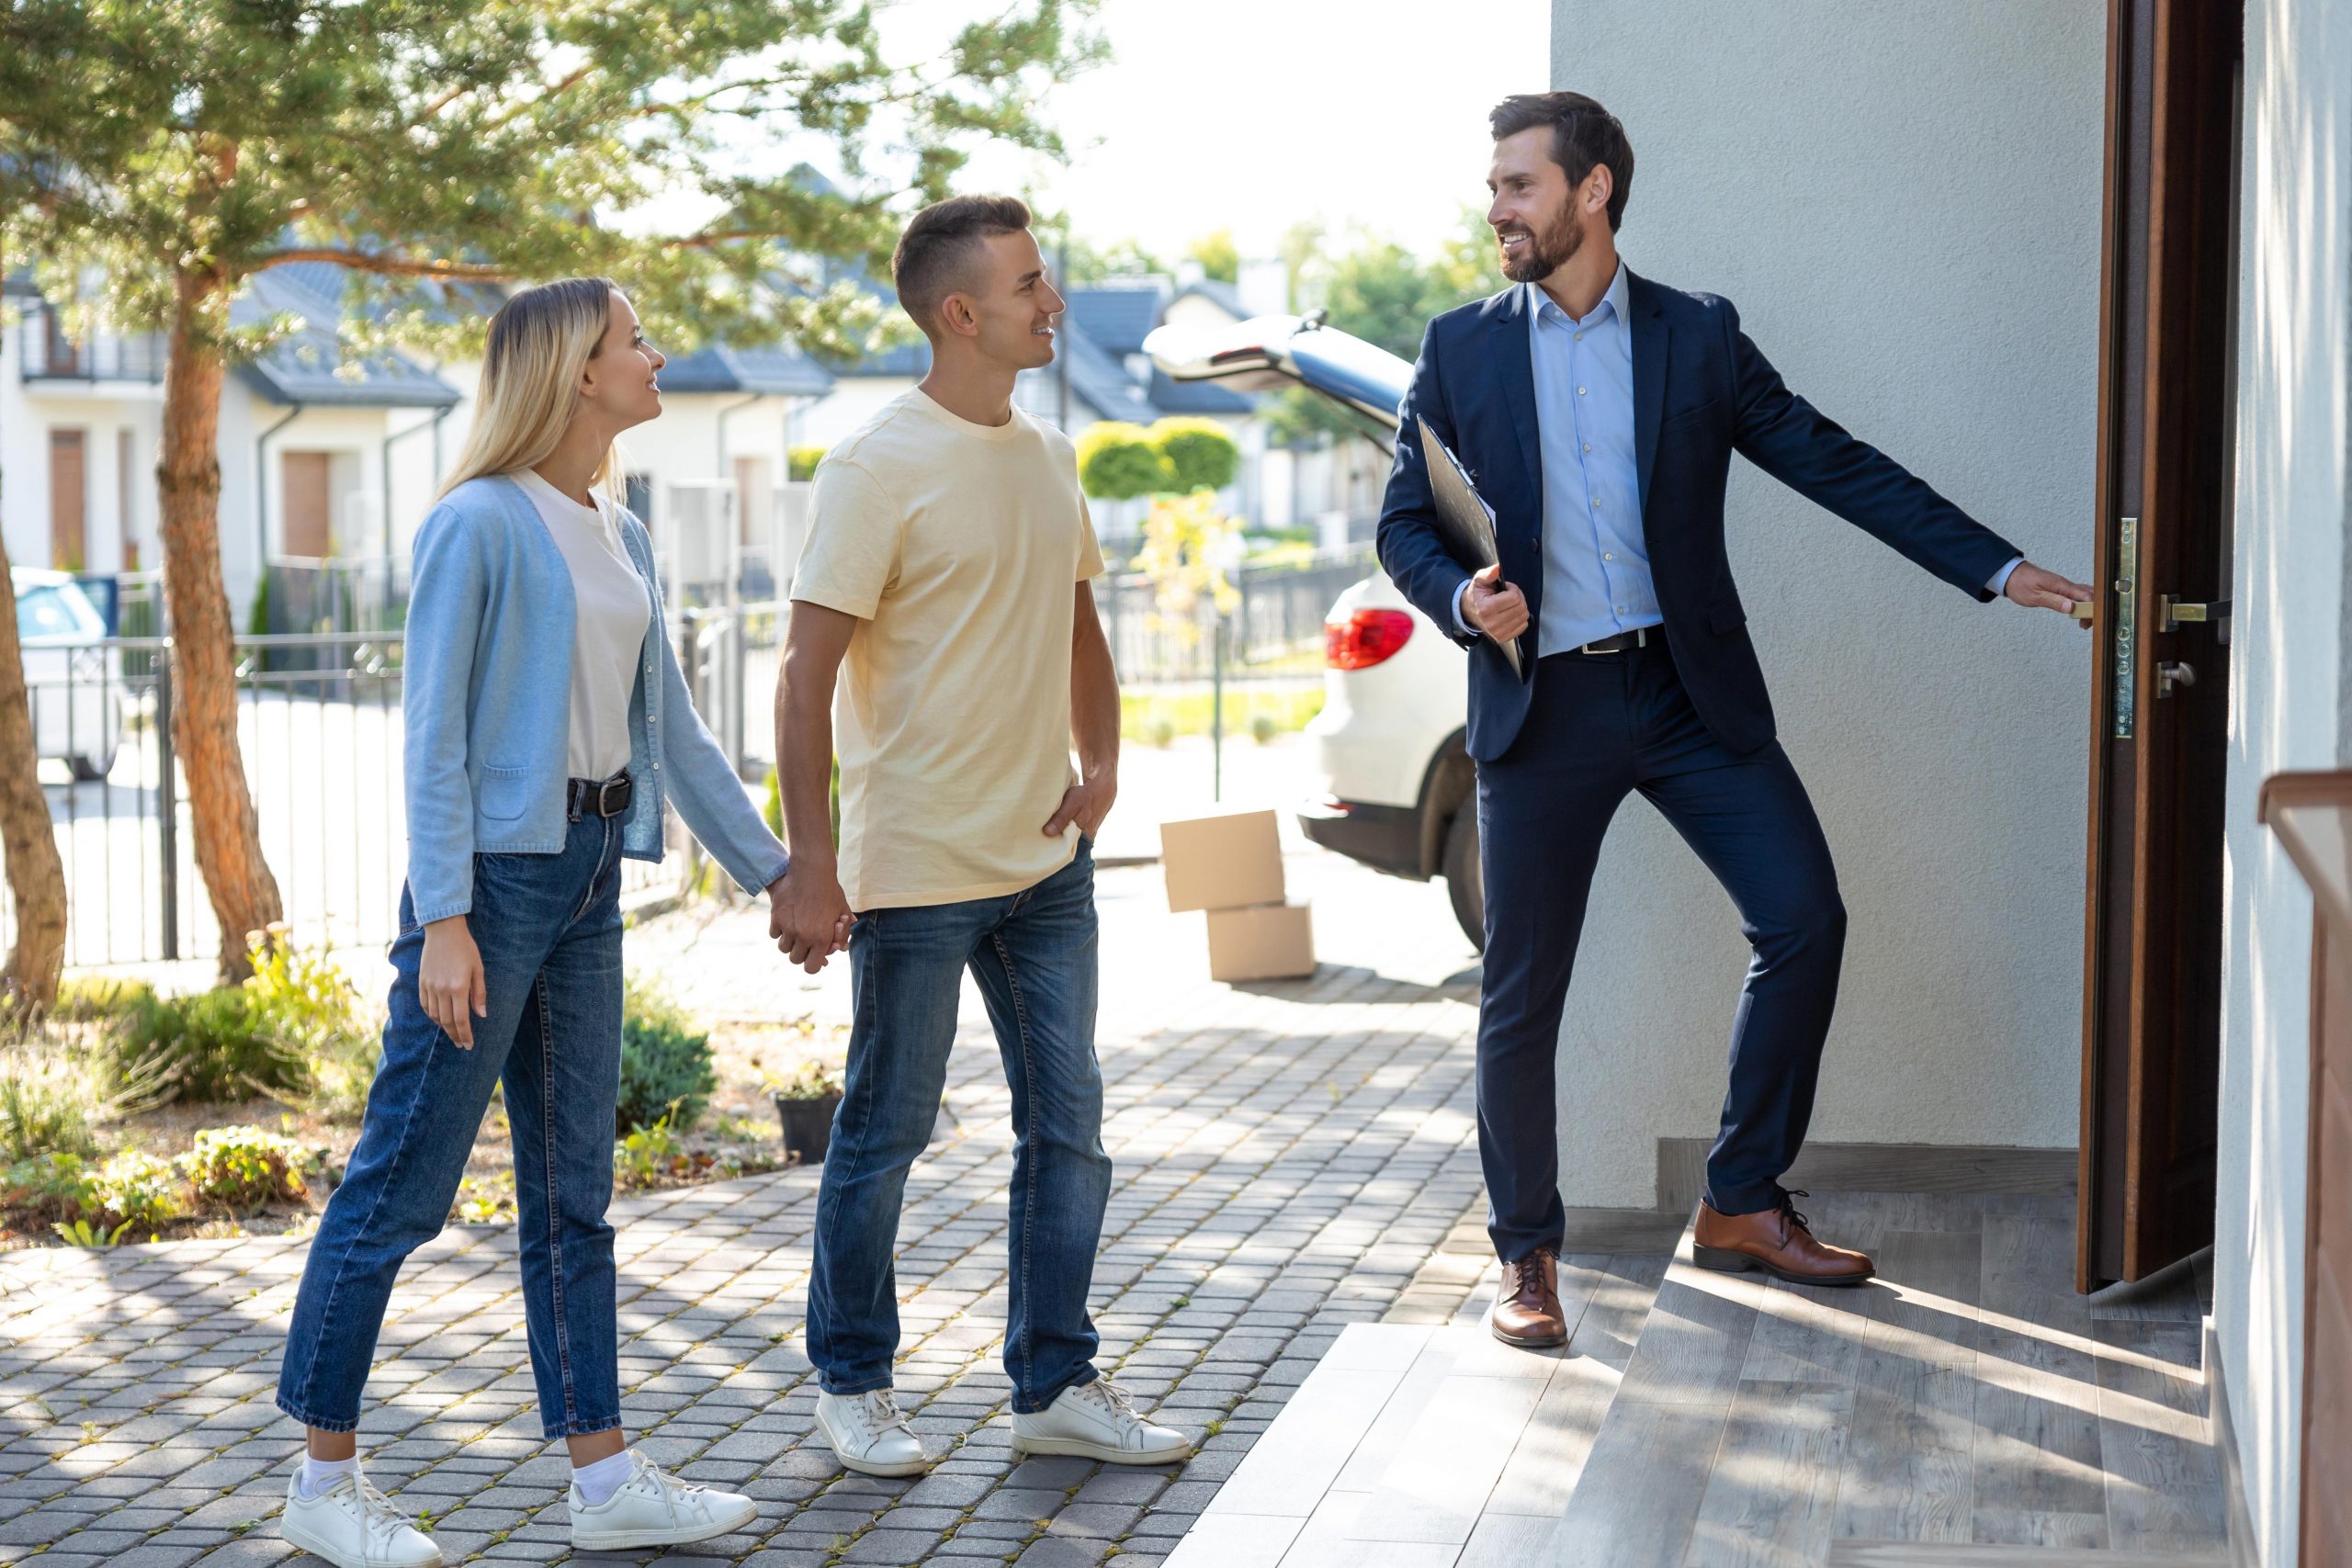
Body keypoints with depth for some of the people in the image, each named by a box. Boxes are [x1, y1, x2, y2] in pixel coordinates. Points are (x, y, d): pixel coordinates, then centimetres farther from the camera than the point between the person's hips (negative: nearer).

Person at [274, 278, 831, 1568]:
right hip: (493, 871, -8)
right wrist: (443, 918, -19)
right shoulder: (481, 525, -11)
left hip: (589, 877, 8)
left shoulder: (619, 538, 13)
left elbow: (670, 731, 18)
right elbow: (433, 736, -13)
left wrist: (775, 870, 19)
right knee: (403, 1183, -1)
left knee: (573, 1192, 11)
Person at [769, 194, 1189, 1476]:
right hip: (917, 869, -7)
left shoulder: (1045, 456, 9)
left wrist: (1100, 759, 7)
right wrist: (808, 866, -19)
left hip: (1047, 858, 7)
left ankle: (1056, 1388, 21)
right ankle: (851, 1385, 21)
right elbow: (805, 677, -15)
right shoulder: (877, 471, -13)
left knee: (1067, 1129, 10)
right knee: (884, 1134, 5)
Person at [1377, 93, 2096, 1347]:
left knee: (1804, 917, -7)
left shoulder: (1698, 337, 5)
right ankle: (1526, 1255, 17)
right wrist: (1461, 598, -14)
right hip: (1541, 705, -1)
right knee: (1522, 994, 1)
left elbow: (1835, 466, 5)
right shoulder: (1460, 349, 5)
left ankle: (1742, 1203, 10)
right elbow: (1404, 523, 8)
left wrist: (1999, 569, 1)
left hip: (1690, 690, 1)